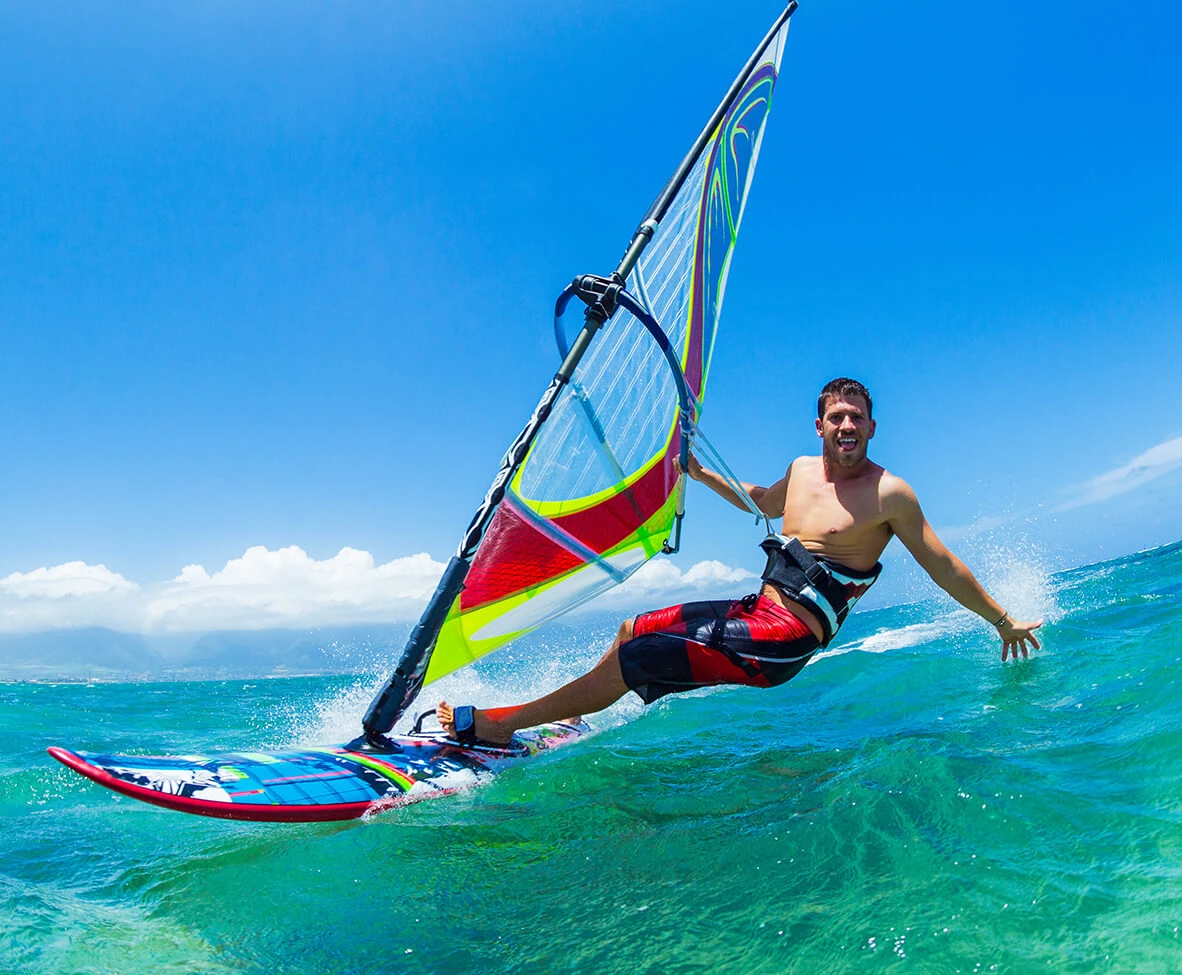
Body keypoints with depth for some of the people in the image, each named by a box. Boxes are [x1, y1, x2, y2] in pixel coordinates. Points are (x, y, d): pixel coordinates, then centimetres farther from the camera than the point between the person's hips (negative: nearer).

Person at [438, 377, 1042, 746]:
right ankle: (564, 722, 29)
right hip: (755, 610, 8)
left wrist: (1003, 620, 5)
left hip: (781, 642, -8)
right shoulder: (802, 470, 9)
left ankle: (494, 724, -2)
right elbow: (767, 503, 31)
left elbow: (943, 567, -1)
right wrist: (701, 474, 26)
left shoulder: (890, 493, -10)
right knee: (631, 629, 14)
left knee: (627, 661, -13)